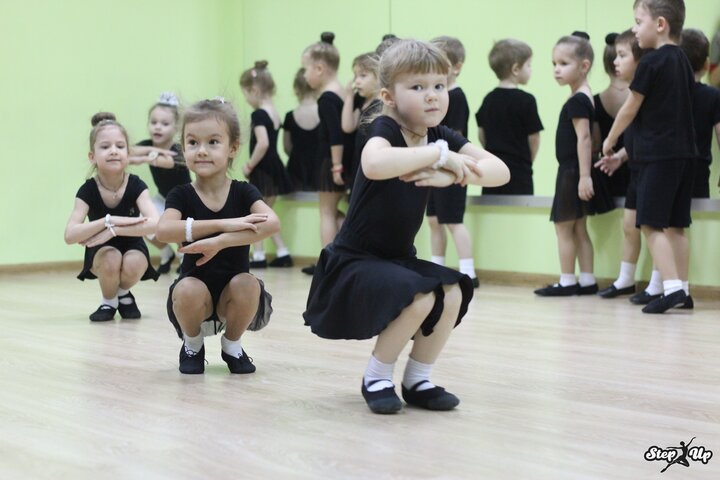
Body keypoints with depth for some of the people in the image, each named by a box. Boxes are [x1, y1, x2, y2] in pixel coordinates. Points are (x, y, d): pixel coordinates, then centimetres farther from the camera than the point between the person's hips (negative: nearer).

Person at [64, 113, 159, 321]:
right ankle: (109, 301, -4)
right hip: (101, 252, 0)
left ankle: (123, 294, 2)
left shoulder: (136, 186, -18)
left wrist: (113, 230, -38)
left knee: (133, 264, -34)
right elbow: (70, 236, -29)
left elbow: (154, 223, -34)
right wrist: (109, 221, -38)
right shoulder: (88, 190, -18)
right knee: (111, 259, -35)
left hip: (132, 247, 0)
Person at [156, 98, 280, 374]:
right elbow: (163, 231, -29)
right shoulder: (182, 195, -7)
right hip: (197, 298, 0)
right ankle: (192, 344, 2)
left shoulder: (243, 193, -7)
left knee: (246, 285, -30)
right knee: (187, 289, -31)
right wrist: (224, 223, -35)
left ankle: (232, 345, 1)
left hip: (233, 298, 0)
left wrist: (218, 241, -36)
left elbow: (272, 224, -28)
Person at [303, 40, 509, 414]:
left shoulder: (442, 136, -1)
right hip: (353, 261, -7)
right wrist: (439, 154, -36)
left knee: (452, 293, -17)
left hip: (398, 258, 7)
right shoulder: (386, 129, -20)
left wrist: (450, 174, -30)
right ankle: (376, 378, -4)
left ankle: (417, 380, 6)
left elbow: (500, 171, -13)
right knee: (419, 297, -29)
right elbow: (374, 165, -46)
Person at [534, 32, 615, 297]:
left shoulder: (577, 101, -17)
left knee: (564, 226, -1)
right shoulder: (586, 98, 12)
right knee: (579, 228, 12)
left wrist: (584, 176, -25)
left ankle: (567, 281, 4)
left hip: (573, 172, -9)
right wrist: (584, 176, 18)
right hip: (575, 173, 9)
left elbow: (584, 138, -23)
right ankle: (587, 280, 15)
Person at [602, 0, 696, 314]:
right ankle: (681, 289, 12)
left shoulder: (651, 62, -11)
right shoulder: (682, 61, 13)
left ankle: (671, 287, -16)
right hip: (684, 152, 8)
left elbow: (629, 111, -4)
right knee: (675, 226, 10)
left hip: (659, 155, -8)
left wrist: (610, 141, 13)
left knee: (651, 224, -7)